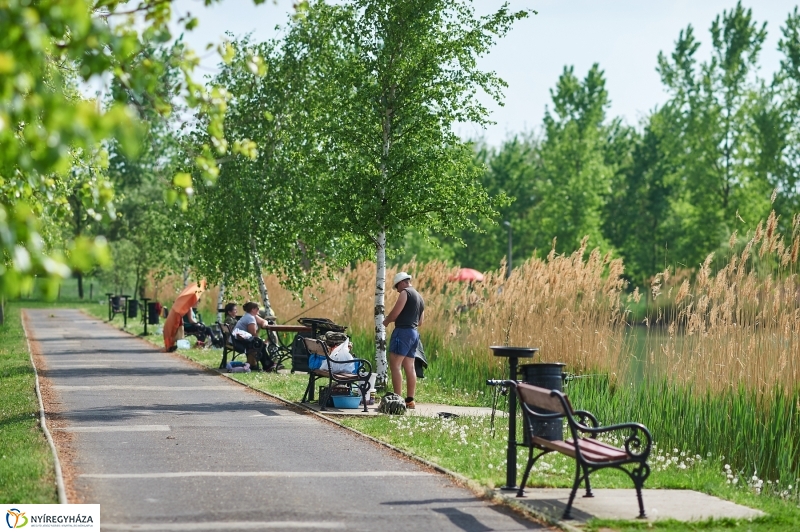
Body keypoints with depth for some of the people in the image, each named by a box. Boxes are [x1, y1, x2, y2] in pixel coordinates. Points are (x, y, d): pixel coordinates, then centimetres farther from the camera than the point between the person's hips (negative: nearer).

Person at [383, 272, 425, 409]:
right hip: (414, 333, 9)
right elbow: (420, 321, 23)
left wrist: (385, 321, 4)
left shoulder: (405, 293, -7)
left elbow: (395, 313, -13)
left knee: (395, 366, -10)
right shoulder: (420, 298, 20)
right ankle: (410, 400, 8)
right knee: (409, 368, 9)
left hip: (403, 331, -9)